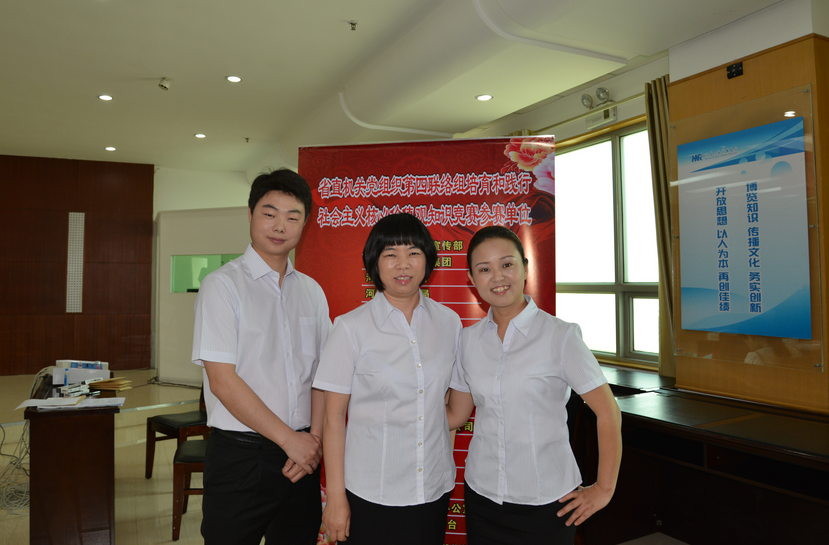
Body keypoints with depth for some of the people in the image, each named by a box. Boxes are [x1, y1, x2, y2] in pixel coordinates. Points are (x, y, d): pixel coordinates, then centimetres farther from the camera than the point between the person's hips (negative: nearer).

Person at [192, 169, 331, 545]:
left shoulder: (312, 291, 8)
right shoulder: (223, 285, -8)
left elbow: (321, 373, 8)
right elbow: (223, 380, -14)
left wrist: (315, 438, -6)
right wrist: (290, 439, -12)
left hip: (302, 455, 5)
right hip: (240, 455, -4)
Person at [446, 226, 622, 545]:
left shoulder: (560, 336, -12)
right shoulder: (468, 340, 1)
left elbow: (608, 413, -8)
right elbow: (455, 415, 8)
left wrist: (604, 489, -6)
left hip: (548, 502, -3)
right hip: (482, 496, 3)